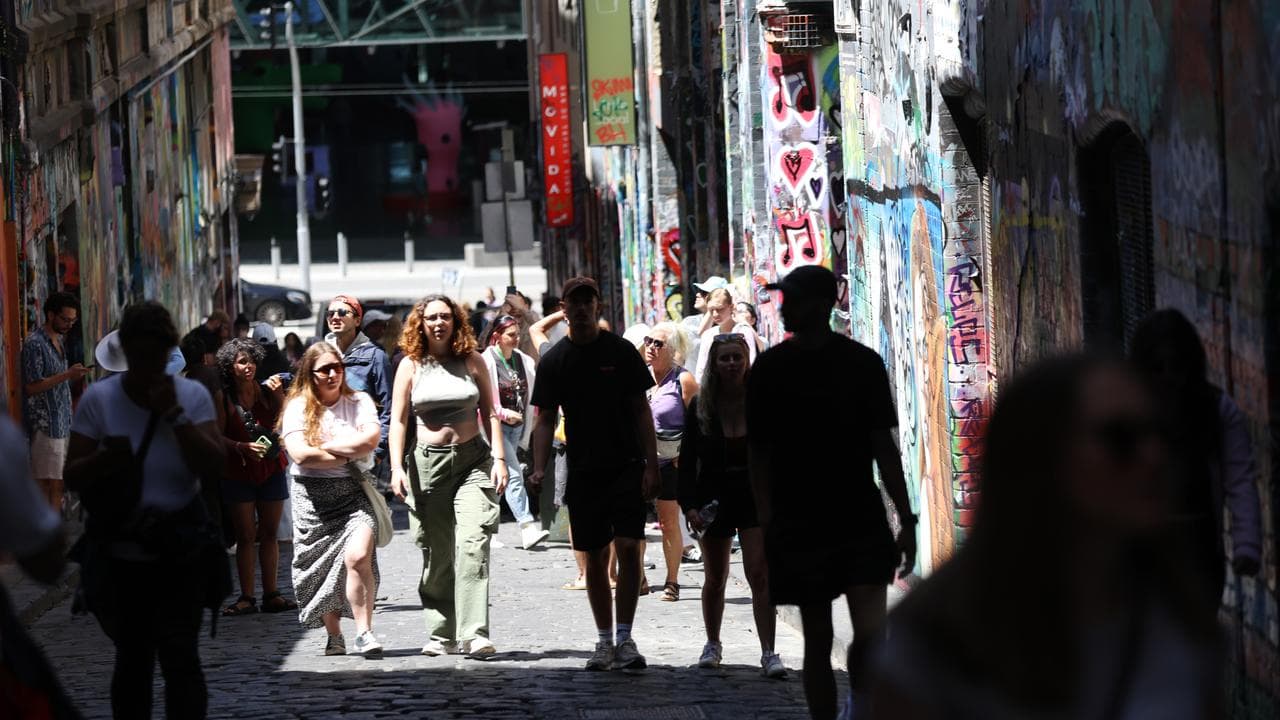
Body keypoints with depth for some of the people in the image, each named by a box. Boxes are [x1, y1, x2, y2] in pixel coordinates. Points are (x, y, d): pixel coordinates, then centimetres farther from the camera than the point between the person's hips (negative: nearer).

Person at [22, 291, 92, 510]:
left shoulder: (58, 340, 15)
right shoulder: (34, 344, -14)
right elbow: (32, 386, -19)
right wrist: (67, 375, -21)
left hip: (61, 423, 9)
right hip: (45, 424, -9)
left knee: (54, 485, 7)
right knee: (51, 485, -9)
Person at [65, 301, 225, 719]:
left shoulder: (192, 396, -3)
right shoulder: (99, 399, -5)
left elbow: (213, 465, -13)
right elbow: (72, 477, -5)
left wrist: (174, 415, -20)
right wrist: (103, 461, -26)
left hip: (179, 551, -1)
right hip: (119, 554, 1)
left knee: (179, 653, -10)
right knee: (132, 657, 8)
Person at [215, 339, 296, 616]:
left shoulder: (266, 392, 4)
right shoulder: (224, 398, -3)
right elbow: (218, 436, -5)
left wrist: (279, 396, -12)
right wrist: (241, 447, -22)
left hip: (270, 469, 2)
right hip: (238, 473, -2)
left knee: (269, 534, 6)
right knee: (246, 537, -2)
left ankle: (271, 595, 10)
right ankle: (246, 597, -1)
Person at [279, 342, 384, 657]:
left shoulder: (359, 402, 8)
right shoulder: (298, 407, 3)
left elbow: (369, 440, -9)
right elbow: (301, 454, -11)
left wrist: (323, 446, -7)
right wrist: (347, 456, -6)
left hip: (354, 492, 0)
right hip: (313, 497, 0)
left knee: (358, 557, -20)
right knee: (321, 569, 2)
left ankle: (364, 631, -13)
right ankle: (334, 636, 19)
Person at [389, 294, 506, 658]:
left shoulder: (472, 361, 7)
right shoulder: (411, 365, 5)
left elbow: (490, 412, 10)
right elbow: (398, 420, 3)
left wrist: (499, 458, 0)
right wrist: (397, 468, -7)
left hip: (472, 460, -1)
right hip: (427, 463, 1)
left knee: (473, 544, -15)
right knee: (436, 553, 4)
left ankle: (473, 634, -21)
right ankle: (442, 635, 15)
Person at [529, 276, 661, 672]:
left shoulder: (620, 351, 0)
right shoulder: (554, 361, 4)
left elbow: (641, 410, 1)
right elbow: (546, 419, 4)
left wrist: (650, 464, -6)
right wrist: (539, 468, -10)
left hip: (626, 467, -2)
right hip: (583, 472, 2)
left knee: (628, 547, -12)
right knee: (595, 558, 7)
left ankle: (624, 638, -10)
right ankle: (604, 640, 15)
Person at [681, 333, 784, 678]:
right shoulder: (701, 407, -2)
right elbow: (688, 461, -1)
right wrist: (689, 505, -11)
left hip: (756, 498, -2)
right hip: (715, 500, 2)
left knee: (760, 576, -13)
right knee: (715, 580, 14)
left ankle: (769, 653, -15)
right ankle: (712, 645, 34)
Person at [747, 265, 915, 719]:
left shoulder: (863, 363, 1)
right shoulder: (770, 370, 0)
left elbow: (884, 446, 4)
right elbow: (760, 455, 1)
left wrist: (906, 520, 2)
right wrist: (766, 529, -5)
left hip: (862, 522, 0)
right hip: (800, 525, 0)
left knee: (871, 633, -12)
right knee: (817, 641, 4)